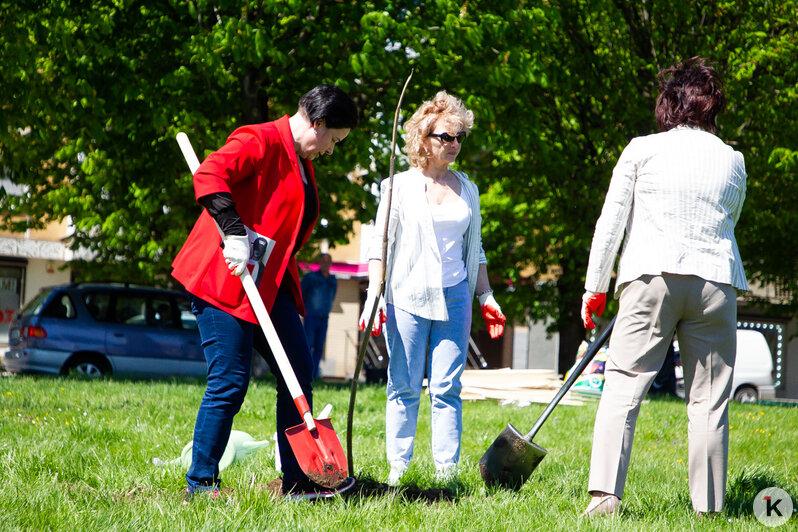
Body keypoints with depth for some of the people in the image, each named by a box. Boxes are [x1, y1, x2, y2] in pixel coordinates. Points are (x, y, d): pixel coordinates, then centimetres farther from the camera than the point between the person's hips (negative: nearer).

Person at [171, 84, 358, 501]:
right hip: (223, 279, -10)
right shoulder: (260, 142, -12)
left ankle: (297, 481, 13)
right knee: (229, 383, -9)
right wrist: (234, 235, -32)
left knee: (298, 373, 7)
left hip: (269, 284, 10)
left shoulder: (302, 163, 19)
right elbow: (209, 176, -28)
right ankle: (199, 485, 2)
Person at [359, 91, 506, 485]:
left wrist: (487, 297, 15)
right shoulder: (400, 186, 2)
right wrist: (374, 296, -8)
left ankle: (447, 471, -1)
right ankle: (398, 468, 5)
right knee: (404, 387, -1)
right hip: (407, 297, -3)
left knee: (447, 389, -2)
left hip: (454, 299, 3)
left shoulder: (467, 190, 13)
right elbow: (379, 244, 1)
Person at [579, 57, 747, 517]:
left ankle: (605, 492, -17)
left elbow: (611, 223, 5)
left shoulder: (641, 151, 5)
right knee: (709, 401, 5)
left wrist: (596, 288, 10)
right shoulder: (734, 161, 12)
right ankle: (709, 507, 4)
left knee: (623, 388, -3)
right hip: (716, 281, 2)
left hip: (652, 277, -2)